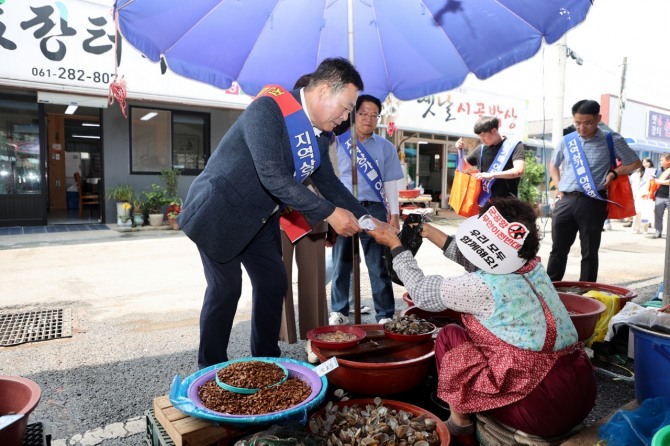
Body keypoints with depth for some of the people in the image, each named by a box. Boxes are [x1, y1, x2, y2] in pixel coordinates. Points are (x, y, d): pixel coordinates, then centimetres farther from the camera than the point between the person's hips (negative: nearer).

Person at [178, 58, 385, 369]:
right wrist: (329, 213, -31)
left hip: (259, 219, 8)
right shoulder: (268, 108, -25)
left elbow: (329, 183, 9)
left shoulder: (318, 134, 0)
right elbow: (273, 177, -34)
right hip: (219, 212, -8)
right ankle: (210, 369, 15)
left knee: (273, 282, 7)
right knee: (225, 288, -5)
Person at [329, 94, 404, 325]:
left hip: (373, 210, 0)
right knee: (341, 264, 8)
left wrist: (394, 214, 4)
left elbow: (390, 183, 9)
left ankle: (385, 315, 13)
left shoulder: (385, 147, 9)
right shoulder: (339, 142, 6)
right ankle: (339, 312, 22)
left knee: (379, 265, 3)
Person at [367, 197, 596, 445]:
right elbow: (472, 259, 17)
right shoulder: (533, 267, 1)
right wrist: (430, 232, 23)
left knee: (449, 336, 4)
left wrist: (394, 244, 6)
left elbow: (422, 292, -4)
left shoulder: (484, 287, -20)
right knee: (472, 330, 20)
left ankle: (460, 425, 18)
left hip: (542, 408, -8)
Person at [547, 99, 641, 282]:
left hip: (593, 202, -2)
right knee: (558, 250, 6)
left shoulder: (612, 140, 2)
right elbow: (553, 165, 24)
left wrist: (613, 173, -3)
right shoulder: (566, 141, 9)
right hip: (565, 200, 2)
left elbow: (635, 163, 12)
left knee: (589, 252, 6)